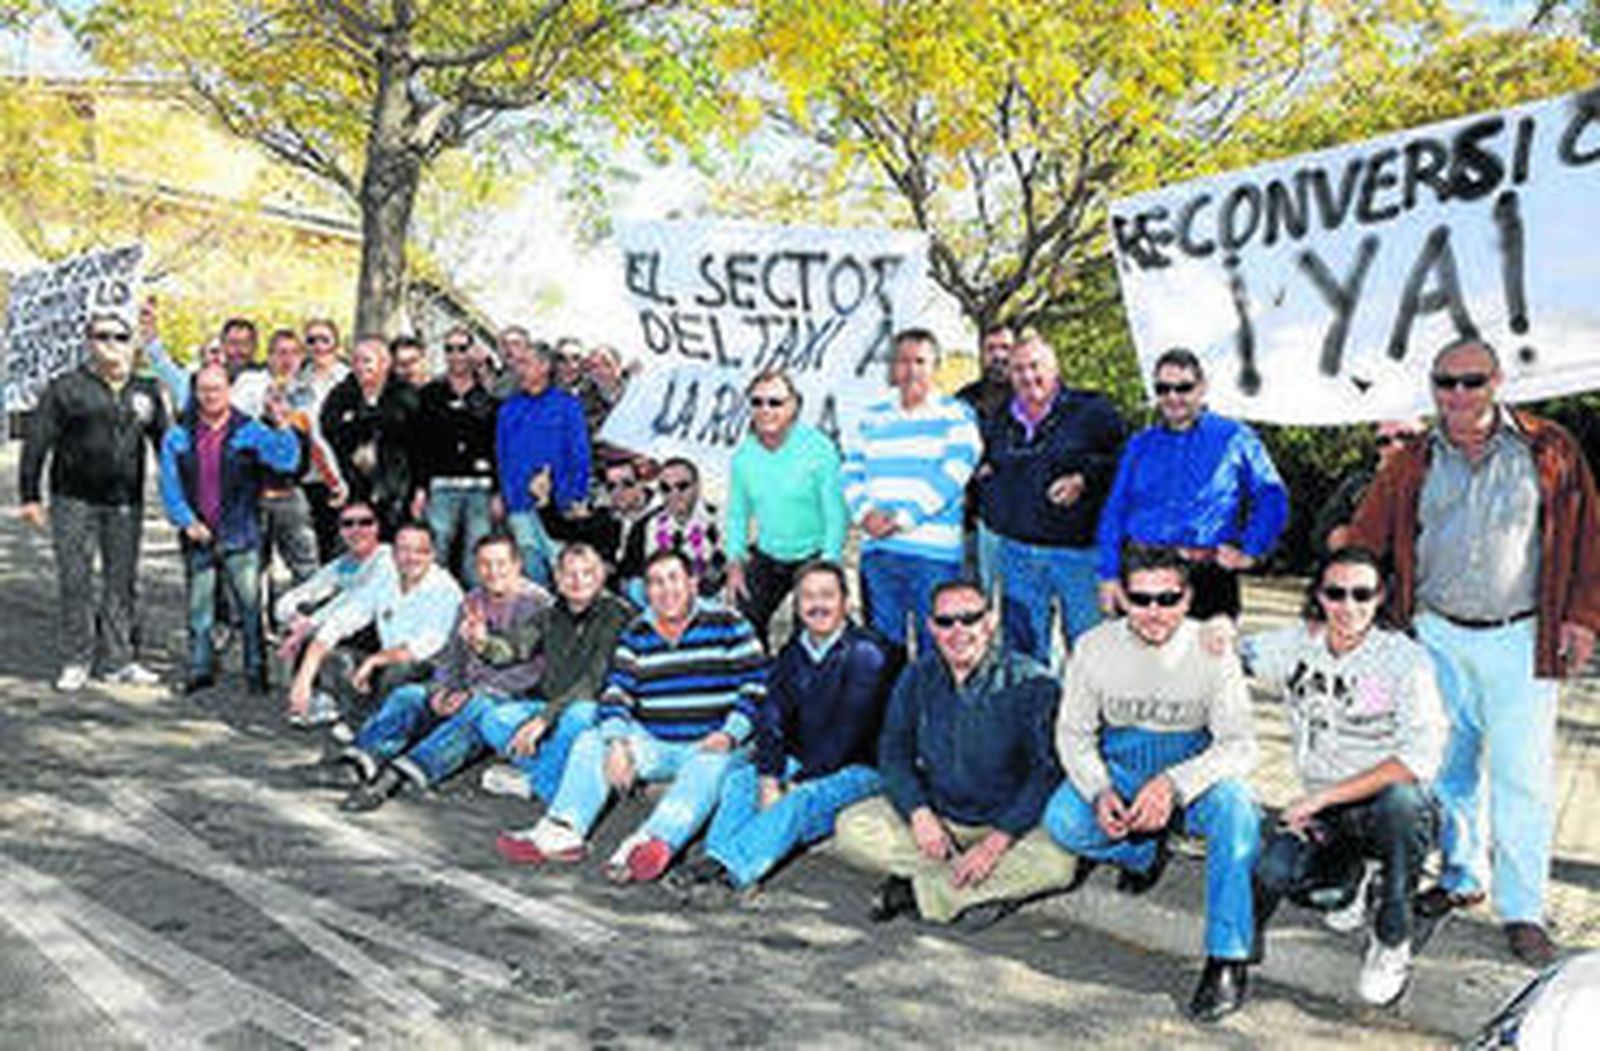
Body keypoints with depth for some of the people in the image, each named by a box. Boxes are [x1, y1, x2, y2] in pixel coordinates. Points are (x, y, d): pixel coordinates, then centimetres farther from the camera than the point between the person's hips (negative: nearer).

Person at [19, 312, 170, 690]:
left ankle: (117, 660, 16)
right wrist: (31, 495, -5)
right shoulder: (66, 388, 0)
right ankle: (76, 662, 10)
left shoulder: (146, 392, 11)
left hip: (126, 504, 3)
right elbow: (36, 443, -1)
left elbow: (166, 443, 15)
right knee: (75, 582, 0)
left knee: (123, 582, 7)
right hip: (75, 500, -3)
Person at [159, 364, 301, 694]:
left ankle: (256, 672, 4)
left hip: (240, 536, -2)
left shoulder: (249, 431, 3)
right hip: (198, 537, 2)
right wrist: (187, 521, -5)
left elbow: (286, 460, -9)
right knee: (199, 607, 8)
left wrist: (282, 427, -24)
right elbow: (170, 484, 6)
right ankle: (200, 669, 18)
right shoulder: (178, 437, 9)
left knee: (250, 607, -2)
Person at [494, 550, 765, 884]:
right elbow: (616, 694, 1)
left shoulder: (726, 625, -2)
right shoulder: (637, 635, 8)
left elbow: (756, 685, -6)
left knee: (709, 765, -36)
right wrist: (617, 743, -16)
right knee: (590, 743, -12)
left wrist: (729, 735, -19)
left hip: (708, 745, -4)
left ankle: (655, 842, -58)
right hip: (652, 742, 5)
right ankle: (562, 830, -31)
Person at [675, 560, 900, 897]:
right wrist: (768, 778, -16)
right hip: (802, 762, 6)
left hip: (859, 768, -6)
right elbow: (770, 720, 1)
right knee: (740, 780, -16)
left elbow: (848, 732, -18)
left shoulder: (866, 652, -13)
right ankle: (717, 860, -35)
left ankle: (730, 868, -44)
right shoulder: (793, 653, 8)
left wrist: (796, 784, -19)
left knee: (802, 800, -32)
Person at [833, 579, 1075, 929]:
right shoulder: (919, 677, -1)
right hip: (935, 814, 3)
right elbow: (893, 752, 2)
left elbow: (1047, 773, -16)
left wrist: (996, 841, -25)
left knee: (1057, 862, -33)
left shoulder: (1031, 684, -14)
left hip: (1011, 821, -3)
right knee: (852, 829, -18)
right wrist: (919, 814, -17)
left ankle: (918, 889, -18)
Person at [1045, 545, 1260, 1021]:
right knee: (1062, 821, -24)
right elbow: (1073, 732, -3)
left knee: (1235, 806, -34)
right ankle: (1143, 854, 9)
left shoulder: (1212, 653, -15)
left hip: (1193, 770, -2)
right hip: (1120, 767, 2)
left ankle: (1227, 960, -24)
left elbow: (1240, 746, -19)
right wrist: (1099, 792, -23)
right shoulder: (1095, 648, -9)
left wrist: (1172, 784, -36)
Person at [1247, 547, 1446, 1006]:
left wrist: (1325, 796, -24)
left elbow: (1419, 759, -21)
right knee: (1268, 875, -24)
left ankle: (1391, 941, -13)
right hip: (1324, 814, 3)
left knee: (1400, 797, -38)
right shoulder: (1297, 645, 1)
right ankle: (1353, 873, 13)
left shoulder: (1405, 659, -12)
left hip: (1395, 810, -3)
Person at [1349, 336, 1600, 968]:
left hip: (1521, 640, -2)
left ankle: (1523, 911, 6)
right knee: (1447, 766, 11)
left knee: (1522, 775, -3)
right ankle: (1463, 876, 29)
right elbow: (1360, 543, 6)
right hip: (1438, 637, 2)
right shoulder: (1412, 466, 7)